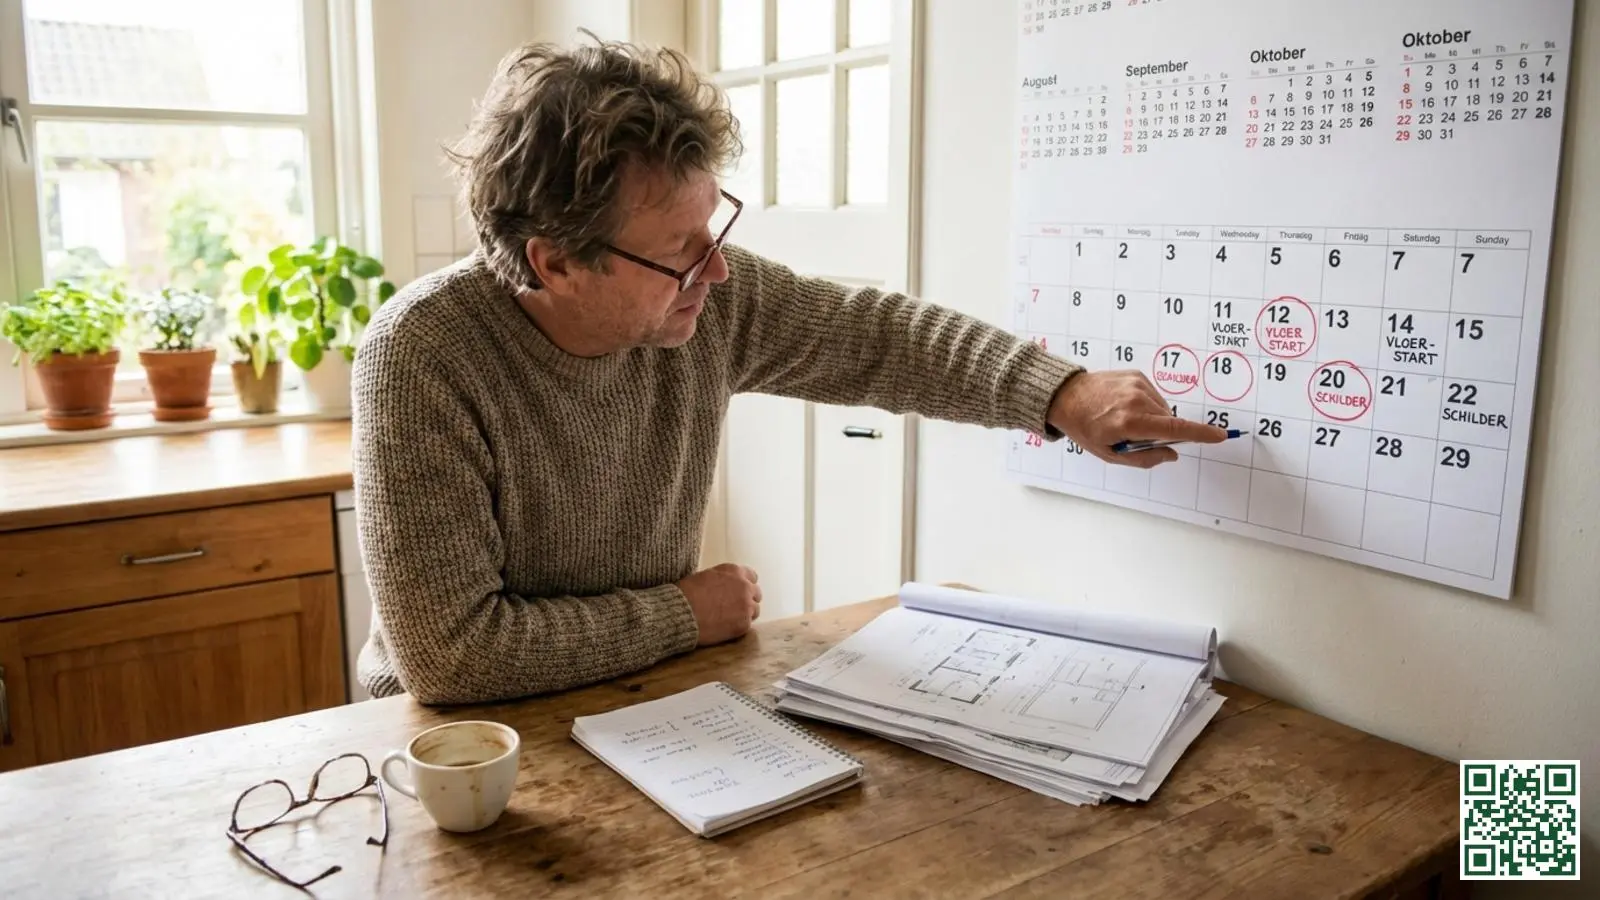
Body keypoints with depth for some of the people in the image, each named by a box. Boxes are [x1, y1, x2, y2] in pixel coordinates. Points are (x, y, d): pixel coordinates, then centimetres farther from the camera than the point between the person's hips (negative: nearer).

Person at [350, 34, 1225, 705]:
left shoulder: (705, 292, -12)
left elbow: (877, 337, 1)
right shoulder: (424, 354, -27)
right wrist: (685, 615, -19)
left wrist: (1064, 394, -10)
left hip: (636, 708, 4)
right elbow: (451, 651, -28)